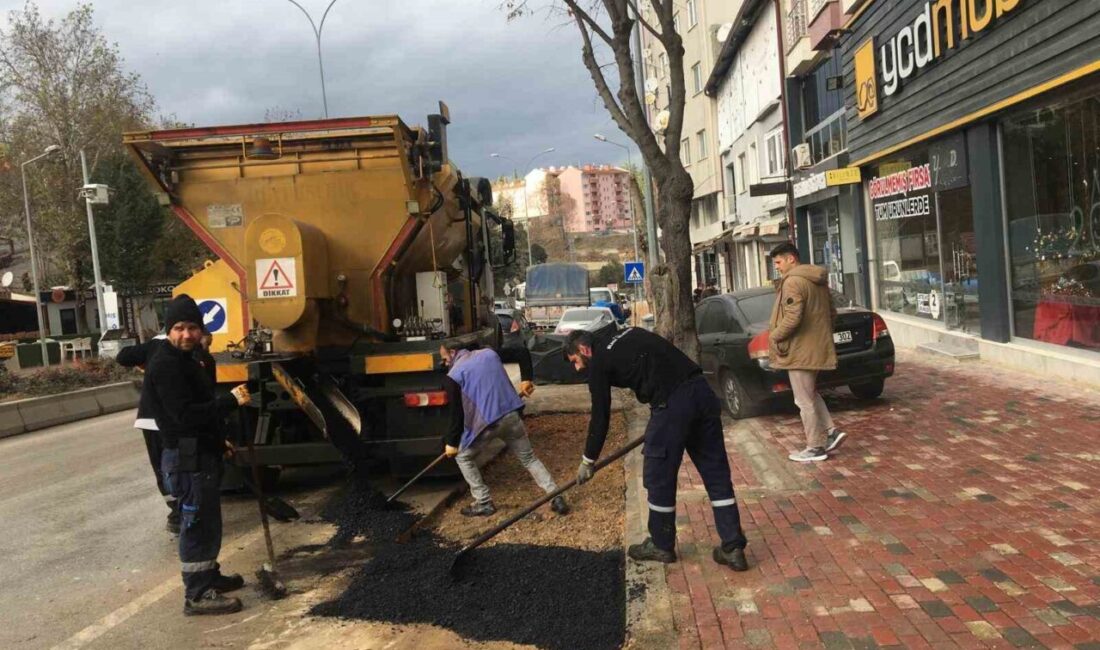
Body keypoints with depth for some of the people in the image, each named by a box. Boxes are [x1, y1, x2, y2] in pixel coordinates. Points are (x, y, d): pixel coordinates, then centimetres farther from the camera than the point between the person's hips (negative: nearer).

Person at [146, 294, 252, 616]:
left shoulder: (186, 360, 15)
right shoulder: (165, 365, -18)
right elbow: (185, 414, -27)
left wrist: (217, 440, 27)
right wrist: (231, 400, -28)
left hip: (202, 454, 10)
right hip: (187, 458, -10)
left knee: (208, 521, 19)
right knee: (197, 524, -5)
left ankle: (209, 576, 33)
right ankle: (197, 594, 1)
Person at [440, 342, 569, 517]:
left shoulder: (452, 377, -2)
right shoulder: (490, 353, 12)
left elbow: (457, 412, -4)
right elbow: (523, 353, 17)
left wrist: (451, 442, 7)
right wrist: (526, 379, 22)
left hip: (485, 423, -5)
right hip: (512, 416, 5)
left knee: (462, 456, 20)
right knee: (529, 458, 19)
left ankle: (484, 503, 17)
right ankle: (556, 498, 9)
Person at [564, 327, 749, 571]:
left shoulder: (599, 362, 5)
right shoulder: (629, 334, 25)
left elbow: (601, 416, 8)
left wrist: (588, 460, 20)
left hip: (672, 403, -8)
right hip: (701, 389, 8)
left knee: (659, 477, 10)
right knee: (717, 474, 11)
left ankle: (661, 546, 26)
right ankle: (733, 548, 15)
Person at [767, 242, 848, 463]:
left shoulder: (793, 282, -18)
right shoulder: (818, 280, 13)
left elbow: (792, 319, -26)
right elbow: (831, 313, 19)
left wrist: (774, 337, -13)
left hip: (800, 350, -10)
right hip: (817, 347, 10)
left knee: (805, 401, 0)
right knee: (810, 395, 23)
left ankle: (815, 448, 7)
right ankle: (831, 432, 16)